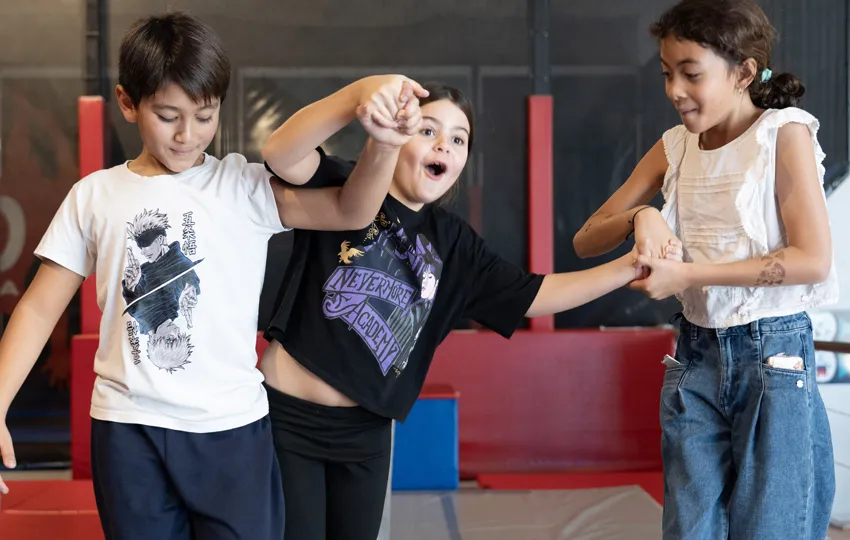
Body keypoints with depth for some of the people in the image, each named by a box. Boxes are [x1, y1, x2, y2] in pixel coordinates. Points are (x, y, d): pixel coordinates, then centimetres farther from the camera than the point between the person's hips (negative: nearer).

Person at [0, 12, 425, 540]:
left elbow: (350, 210, -13)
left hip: (231, 425, -1)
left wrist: (384, 144, -32)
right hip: (127, 428, 1)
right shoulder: (95, 196, 4)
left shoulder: (243, 186, -1)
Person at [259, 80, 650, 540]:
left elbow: (535, 296, 6)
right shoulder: (343, 189, -10)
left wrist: (629, 266, -4)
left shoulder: (452, 243, 5)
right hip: (289, 417, -5)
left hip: (366, 433, 5)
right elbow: (280, 154, -29)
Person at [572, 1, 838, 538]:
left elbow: (813, 259, -15)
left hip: (774, 352, -5)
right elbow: (587, 241, 8)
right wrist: (640, 217, -14)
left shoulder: (785, 132, -8)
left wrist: (688, 274, -18)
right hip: (695, 354, 5)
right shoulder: (675, 147, 7)